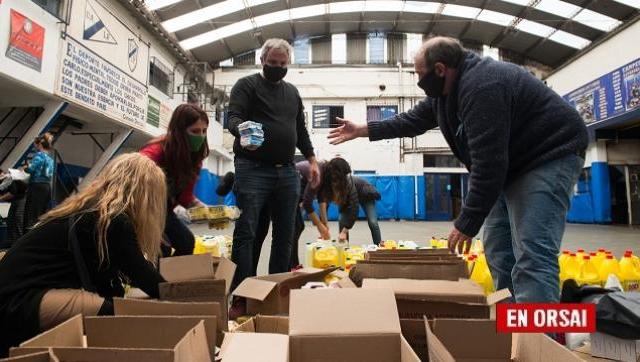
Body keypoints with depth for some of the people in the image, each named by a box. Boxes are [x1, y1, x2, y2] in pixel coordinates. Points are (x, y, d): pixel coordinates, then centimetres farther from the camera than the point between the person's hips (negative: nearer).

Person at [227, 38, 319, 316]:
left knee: (285, 236, 7)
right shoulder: (247, 85, 5)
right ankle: (240, 298, -1)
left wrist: (311, 159, 16)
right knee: (245, 234, -8)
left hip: (287, 172, 6)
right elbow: (233, 117, -8)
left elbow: (301, 130, 24)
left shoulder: (292, 92, 22)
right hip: (253, 169, -5)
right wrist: (242, 131, -31)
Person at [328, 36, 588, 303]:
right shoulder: (445, 90, 4)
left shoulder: (482, 86, -27)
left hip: (549, 155, -10)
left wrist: (467, 223, -24)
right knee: (498, 250, 7)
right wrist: (363, 130, 18)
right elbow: (414, 119, 17)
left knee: (531, 257, -19)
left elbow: (488, 163, -30)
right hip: (513, 163, 10)